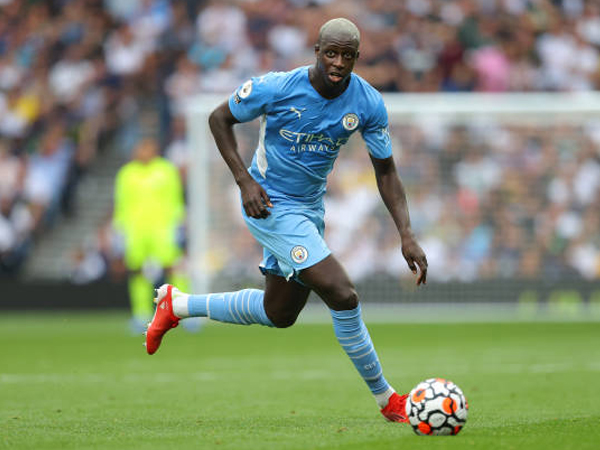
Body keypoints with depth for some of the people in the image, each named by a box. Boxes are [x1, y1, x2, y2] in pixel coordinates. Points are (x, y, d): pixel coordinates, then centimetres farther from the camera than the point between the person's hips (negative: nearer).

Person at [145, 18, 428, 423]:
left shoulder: (368, 104, -10)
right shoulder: (277, 88, -21)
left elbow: (386, 172, -1)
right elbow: (219, 119, -6)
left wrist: (407, 234, -12)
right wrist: (245, 181, -17)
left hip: (310, 208, 7)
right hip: (271, 205, -7)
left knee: (279, 313, 20)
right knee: (342, 296, -19)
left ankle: (178, 305, 37)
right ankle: (386, 399, -5)